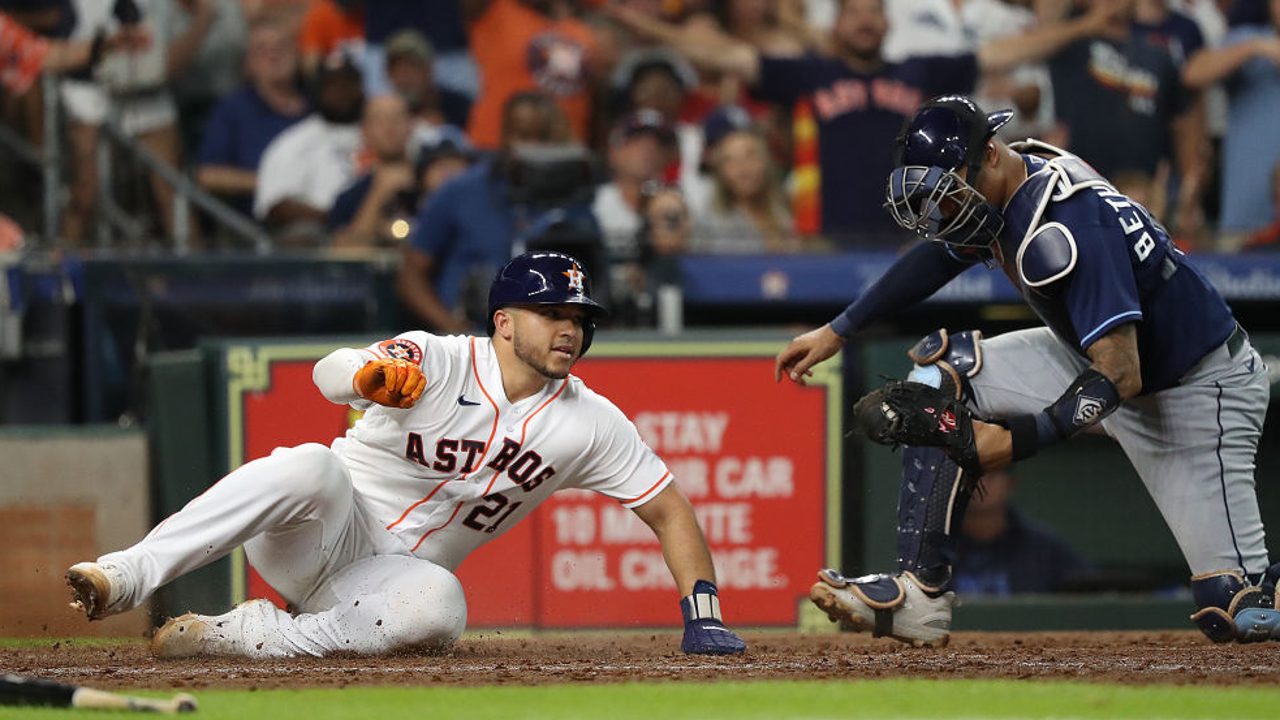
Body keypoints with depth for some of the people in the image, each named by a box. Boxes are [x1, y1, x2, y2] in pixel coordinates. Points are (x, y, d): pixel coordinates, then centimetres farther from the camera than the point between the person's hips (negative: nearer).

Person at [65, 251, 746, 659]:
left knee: (439, 608, -35)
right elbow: (328, 372, -30)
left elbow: (668, 508, 7)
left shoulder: (589, 422, 0)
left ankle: (248, 635, -28)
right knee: (312, 464, -37)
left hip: (393, 575, 3)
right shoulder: (439, 362, -12)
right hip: (321, 532, -3)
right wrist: (375, 375, -55)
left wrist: (703, 614, -5)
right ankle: (126, 575, -44)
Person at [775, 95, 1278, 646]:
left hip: (1200, 388, -9)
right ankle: (919, 594, -3)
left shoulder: (1068, 226, -32)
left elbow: (1121, 377, -36)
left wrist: (1020, 440, -39)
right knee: (942, 368, -3)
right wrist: (837, 332, 15)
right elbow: (940, 253, 17)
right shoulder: (998, 187, -5)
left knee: (1235, 613, -17)